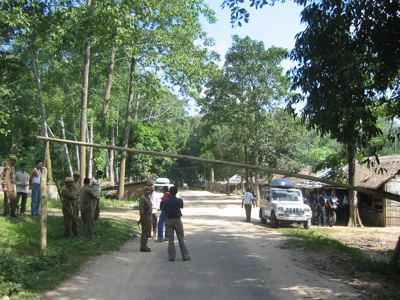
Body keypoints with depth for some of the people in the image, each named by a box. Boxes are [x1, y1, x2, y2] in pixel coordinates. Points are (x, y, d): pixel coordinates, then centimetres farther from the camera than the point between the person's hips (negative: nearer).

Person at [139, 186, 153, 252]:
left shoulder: (148, 198, 16)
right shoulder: (142, 198, -13)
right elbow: (141, 209, -19)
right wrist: (142, 218, -22)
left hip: (149, 217, 10)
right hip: (145, 217, -10)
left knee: (147, 232, 14)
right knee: (145, 232, -6)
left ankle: (144, 246, 23)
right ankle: (143, 247, 0)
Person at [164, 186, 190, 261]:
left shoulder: (166, 201, -8)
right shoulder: (179, 200, -10)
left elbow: (164, 210, 2)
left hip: (169, 221, 1)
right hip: (177, 220, -1)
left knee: (170, 240, 7)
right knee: (181, 239, 7)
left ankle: (171, 256, 8)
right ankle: (185, 256, 9)